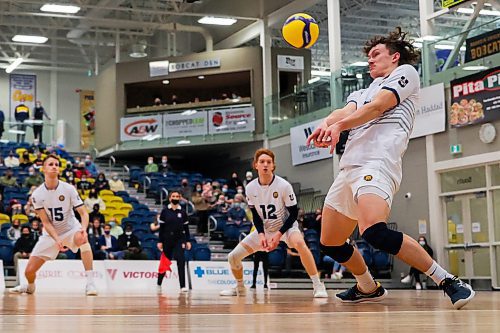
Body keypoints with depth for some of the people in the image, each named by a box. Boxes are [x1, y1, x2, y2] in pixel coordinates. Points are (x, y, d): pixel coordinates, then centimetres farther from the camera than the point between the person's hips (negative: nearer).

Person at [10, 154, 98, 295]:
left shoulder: (68, 189, -15)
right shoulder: (37, 194, -13)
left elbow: (83, 213, -17)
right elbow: (46, 222, -13)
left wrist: (84, 228, -38)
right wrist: (57, 240, -29)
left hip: (70, 229, -2)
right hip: (50, 234, 2)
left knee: (81, 238, -40)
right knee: (29, 271, -2)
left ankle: (90, 282, -33)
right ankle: (30, 286, 38)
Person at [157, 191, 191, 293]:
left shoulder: (182, 212, 4)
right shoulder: (165, 211, 0)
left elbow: (186, 227, 7)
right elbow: (161, 227, 1)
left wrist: (188, 241, 2)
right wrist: (160, 241, -3)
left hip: (180, 239, 0)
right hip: (167, 239, 0)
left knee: (181, 261, -13)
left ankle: (183, 286, -13)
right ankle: (159, 283, 29)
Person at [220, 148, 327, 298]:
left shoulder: (284, 185, -20)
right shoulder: (251, 188, -9)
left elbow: (293, 214, -14)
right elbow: (255, 215, 0)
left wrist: (279, 234, -22)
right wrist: (261, 234, -16)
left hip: (286, 226, -4)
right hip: (264, 229, 5)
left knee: (299, 243, -39)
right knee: (233, 257, -2)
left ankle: (318, 285, -29)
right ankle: (240, 288, 27)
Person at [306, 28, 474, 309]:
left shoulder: (406, 72, 14)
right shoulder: (363, 93, 33)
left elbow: (377, 107, -4)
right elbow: (345, 112, 9)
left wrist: (339, 125, -18)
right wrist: (326, 124, -15)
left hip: (378, 162, -8)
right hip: (350, 167, 8)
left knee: (375, 232, -32)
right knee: (330, 243, 13)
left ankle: (448, 281, -23)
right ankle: (368, 288, 35)